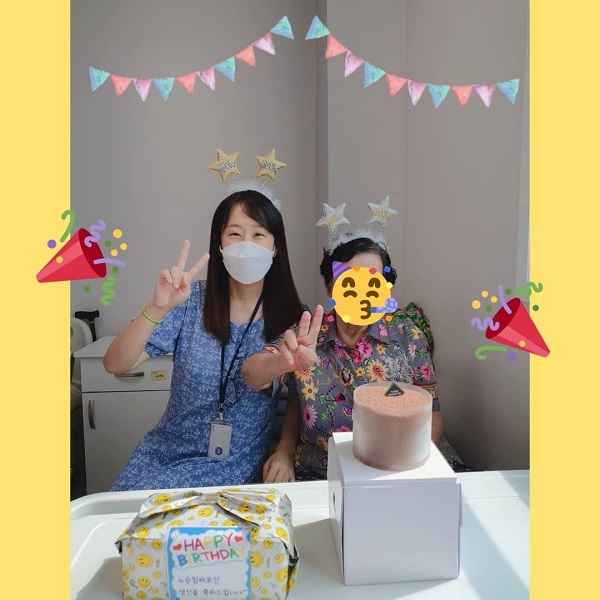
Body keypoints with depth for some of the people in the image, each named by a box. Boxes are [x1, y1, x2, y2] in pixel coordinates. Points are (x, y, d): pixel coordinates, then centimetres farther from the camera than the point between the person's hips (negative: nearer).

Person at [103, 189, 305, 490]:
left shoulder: (290, 316, -9)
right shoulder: (191, 300, -9)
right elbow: (115, 364, -15)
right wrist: (157, 308, -31)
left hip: (235, 465, -2)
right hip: (164, 451, 2)